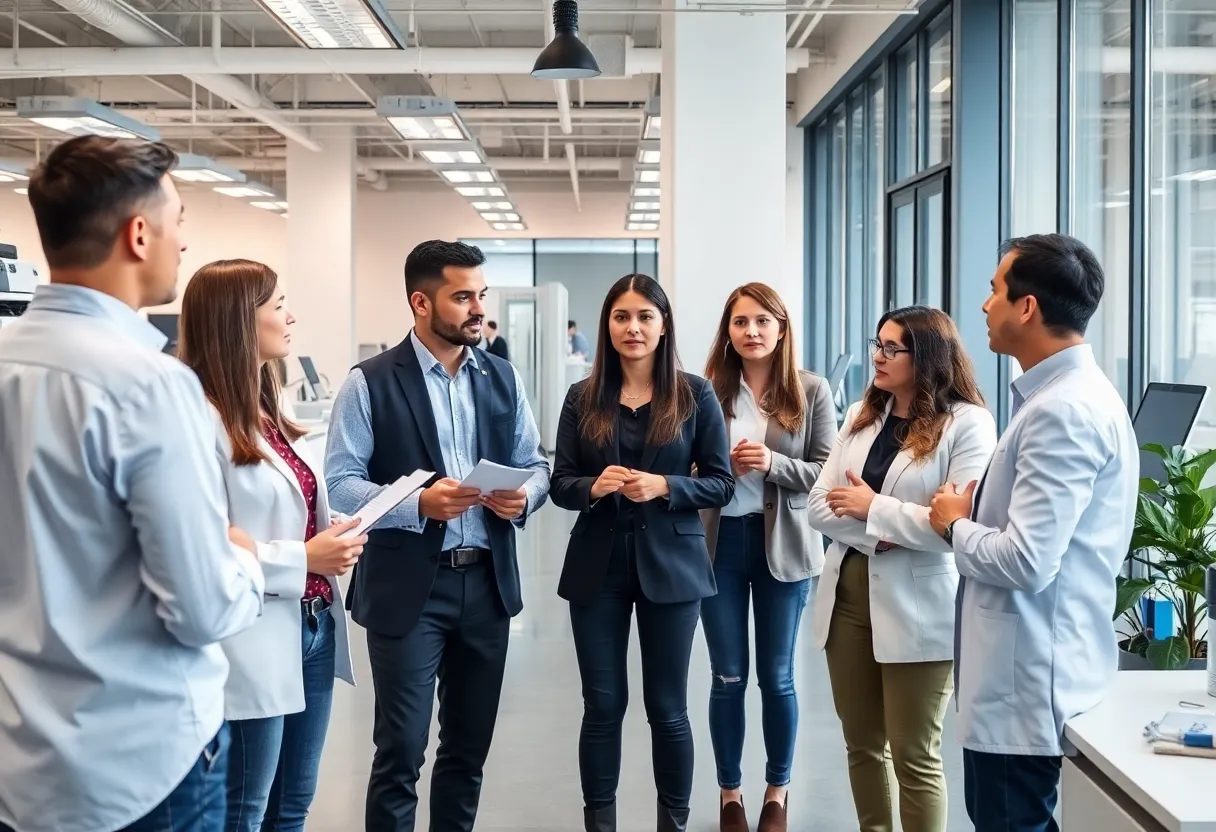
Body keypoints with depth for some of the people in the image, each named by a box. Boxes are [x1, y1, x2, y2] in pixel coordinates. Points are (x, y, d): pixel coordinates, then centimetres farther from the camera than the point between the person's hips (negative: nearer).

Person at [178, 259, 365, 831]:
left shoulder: (267, 410, 12)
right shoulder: (203, 420, -18)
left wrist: (333, 538, 1)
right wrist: (304, 558, -20)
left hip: (312, 627, 9)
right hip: (256, 646, -9)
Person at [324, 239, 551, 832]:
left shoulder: (502, 377, 9)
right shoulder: (371, 383, -7)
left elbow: (535, 464, 13)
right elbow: (339, 484, -11)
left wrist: (524, 496, -10)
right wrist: (418, 503, -24)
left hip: (486, 582, 5)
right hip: (408, 588, -5)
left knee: (469, 748, 15)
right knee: (400, 752, 3)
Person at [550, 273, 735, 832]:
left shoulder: (695, 395, -1)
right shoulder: (582, 398, 4)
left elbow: (722, 484, -2)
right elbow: (560, 485, 4)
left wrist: (664, 486, -18)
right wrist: (594, 486, -17)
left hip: (671, 565, -1)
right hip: (598, 567, 2)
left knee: (667, 707, 7)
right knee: (602, 706, 7)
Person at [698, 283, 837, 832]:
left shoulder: (812, 391, -3)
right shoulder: (707, 390, -2)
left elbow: (828, 473, -5)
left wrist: (773, 464, -20)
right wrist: (723, 466, -18)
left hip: (783, 545, 0)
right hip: (719, 543, 0)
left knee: (777, 677, 10)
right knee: (727, 678, 9)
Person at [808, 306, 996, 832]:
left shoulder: (967, 423, -10)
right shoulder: (861, 415, 11)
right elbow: (821, 504, 4)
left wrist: (872, 507, -13)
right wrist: (872, 536, -14)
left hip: (915, 608, -6)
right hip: (848, 595, 6)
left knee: (914, 757, 4)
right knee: (862, 745, 16)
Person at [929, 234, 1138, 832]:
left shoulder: (1063, 410, -22)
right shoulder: (1066, 394, 10)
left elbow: (1026, 560, -27)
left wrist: (956, 524, -9)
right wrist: (976, 509, 2)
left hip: (1030, 685, -10)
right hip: (1027, 675, 10)